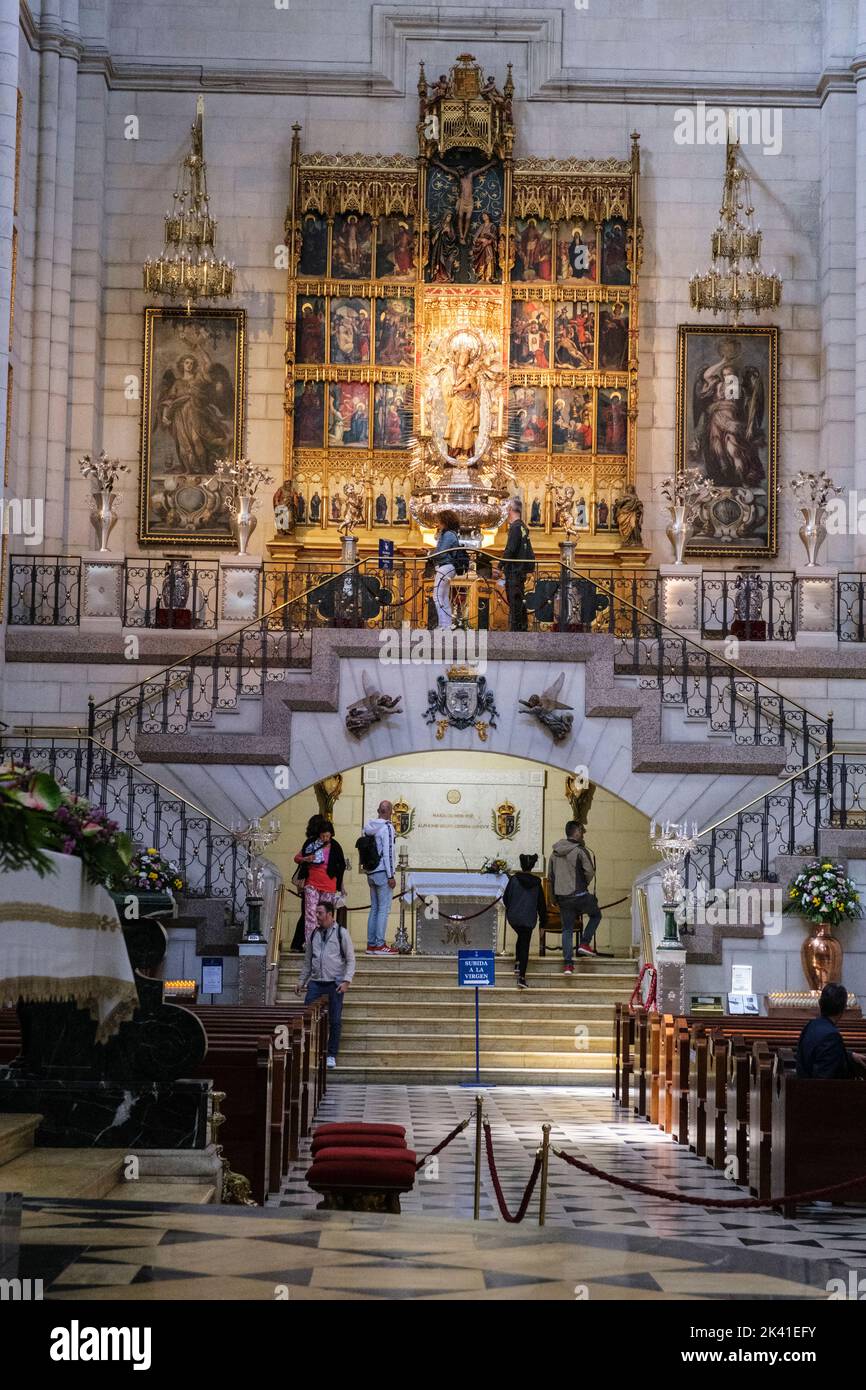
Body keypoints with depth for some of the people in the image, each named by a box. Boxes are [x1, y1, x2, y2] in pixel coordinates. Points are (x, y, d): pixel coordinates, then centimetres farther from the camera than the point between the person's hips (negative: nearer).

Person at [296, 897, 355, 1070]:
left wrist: (346, 981, -12)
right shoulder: (313, 935, 11)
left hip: (335, 984, -3)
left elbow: (351, 960, -1)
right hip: (315, 983, 3)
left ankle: (332, 1056, 11)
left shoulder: (341, 933, -1)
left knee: (335, 1021, 2)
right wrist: (301, 981, 13)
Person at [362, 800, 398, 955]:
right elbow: (388, 852, -15)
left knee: (374, 908, 11)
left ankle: (371, 944, 11)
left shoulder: (369, 827, 10)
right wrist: (391, 876, -13)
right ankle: (380, 944, -8)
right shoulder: (387, 827, -11)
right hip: (383, 872, -7)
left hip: (371, 872, 7)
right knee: (384, 908, -5)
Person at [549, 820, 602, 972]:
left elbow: (551, 876, 15)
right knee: (596, 914, 21)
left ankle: (567, 964, 4)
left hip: (562, 897, 5)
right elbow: (590, 872, -14)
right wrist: (584, 884, 6)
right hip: (579, 895, -5)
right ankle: (585, 943, 9)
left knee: (567, 929, 10)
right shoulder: (580, 850, -10)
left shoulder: (555, 853, 10)